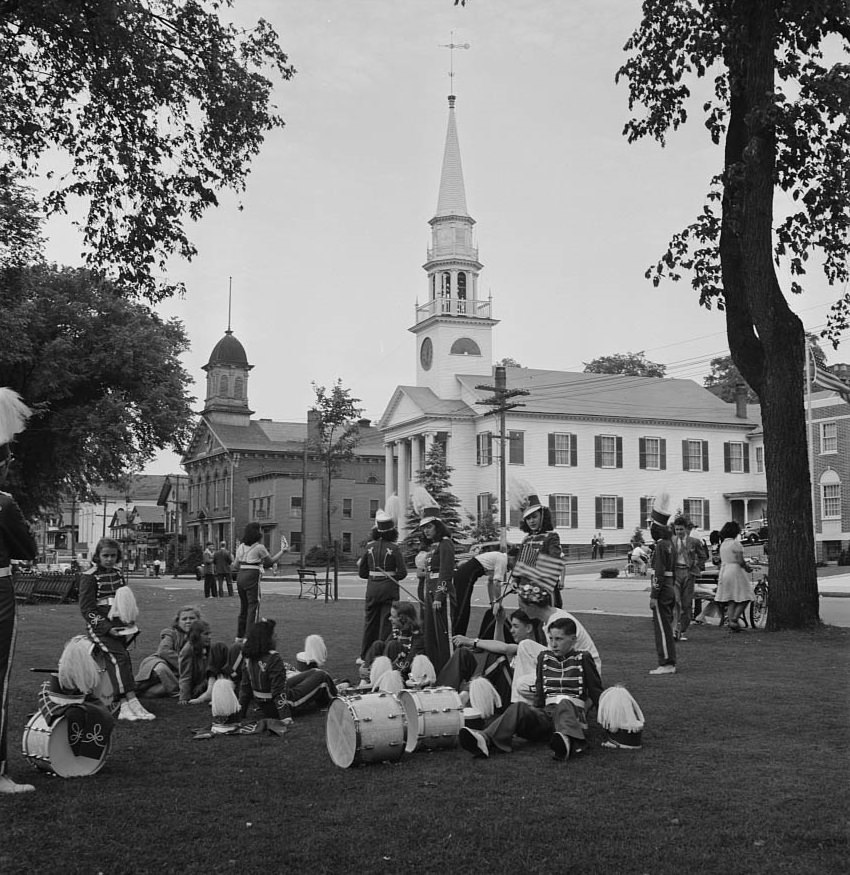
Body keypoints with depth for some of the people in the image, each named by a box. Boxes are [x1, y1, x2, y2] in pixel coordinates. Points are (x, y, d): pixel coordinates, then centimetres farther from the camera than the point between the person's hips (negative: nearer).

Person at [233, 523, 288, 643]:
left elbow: (235, 566, 11)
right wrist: (283, 551, 12)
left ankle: (240, 636, 21)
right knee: (253, 606, -2)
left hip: (240, 576, 7)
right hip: (252, 577, -7)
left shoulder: (241, 547, 11)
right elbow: (271, 561, 4)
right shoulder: (259, 547, -7)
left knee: (243, 606, 15)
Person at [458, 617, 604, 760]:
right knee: (519, 708, -26)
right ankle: (485, 740, -52)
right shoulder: (544, 656, 16)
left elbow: (596, 692, 7)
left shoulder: (583, 658, 6)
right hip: (547, 712, 3)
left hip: (574, 712, -3)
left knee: (564, 705, -38)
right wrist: (535, 714, 6)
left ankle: (567, 740, -72)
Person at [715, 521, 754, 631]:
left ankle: (730, 621, 6)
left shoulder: (723, 544, 12)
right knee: (743, 599, 0)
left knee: (731, 601, 10)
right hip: (736, 572, -7)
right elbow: (740, 561, -18)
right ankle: (734, 619, -12)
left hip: (724, 572, 7)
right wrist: (747, 568, 0)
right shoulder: (735, 543, -12)